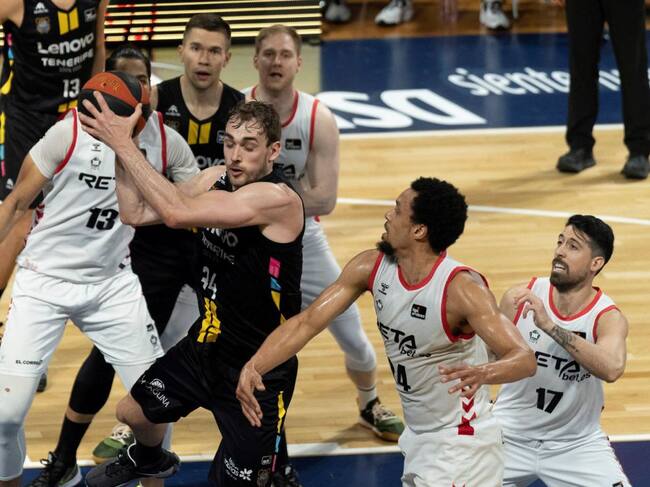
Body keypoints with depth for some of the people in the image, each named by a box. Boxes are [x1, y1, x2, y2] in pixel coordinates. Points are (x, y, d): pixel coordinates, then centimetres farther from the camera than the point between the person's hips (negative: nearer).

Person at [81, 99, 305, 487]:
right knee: (133, 412, 22)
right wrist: (121, 143, -12)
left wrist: (124, 144, -33)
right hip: (207, 346, 8)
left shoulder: (278, 198, -29)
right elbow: (137, 213, -3)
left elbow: (177, 213, -38)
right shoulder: (218, 181, -4)